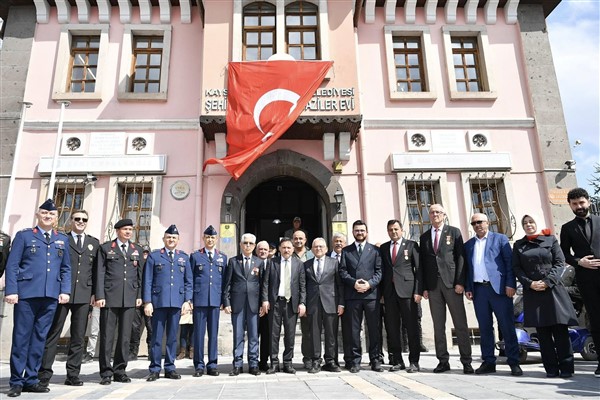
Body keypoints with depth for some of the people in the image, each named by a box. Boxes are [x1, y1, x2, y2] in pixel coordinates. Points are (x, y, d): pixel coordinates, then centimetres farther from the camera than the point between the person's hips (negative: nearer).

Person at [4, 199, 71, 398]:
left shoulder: (63, 240, 15)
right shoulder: (24, 235, 6)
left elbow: (66, 269, 13)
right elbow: (12, 265, 0)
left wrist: (65, 290, 2)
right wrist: (11, 290, -9)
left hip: (51, 296, 3)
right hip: (26, 293, -3)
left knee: (40, 338, 7)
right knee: (21, 337, 1)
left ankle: (31, 379, 16)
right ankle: (16, 381, 11)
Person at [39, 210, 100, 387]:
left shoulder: (94, 243, 14)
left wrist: (95, 293, 4)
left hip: (84, 295, 3)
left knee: (79, 337, 6)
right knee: (52, 333, 0)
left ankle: (73, 375, 13)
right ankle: (44, 374, 8)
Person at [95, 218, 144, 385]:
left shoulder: (137, 250, 14)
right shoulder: (105, 248, 6)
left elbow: (140, 274, 12)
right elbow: (100, 273, 0)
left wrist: (139, 295, 5)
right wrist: (99, 296, -7)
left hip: (130, 299, 3)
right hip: (110, 297, -2)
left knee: (125, 335, 6)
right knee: (107, 335, 1)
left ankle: (120, 370, 17)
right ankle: (106, 372, 12)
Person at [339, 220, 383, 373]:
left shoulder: (375, 250, 13)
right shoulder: (346, 251, 13)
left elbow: (379, 271, 5)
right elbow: (342, 271, 5)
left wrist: (369, 284, -10)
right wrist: (354, 283, -11)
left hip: (371, 293, 0)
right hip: (352, 295, 0)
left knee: (374, 328, 3)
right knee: (353, 330, 3)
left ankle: (375, 360, 12)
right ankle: (355, 361, 11)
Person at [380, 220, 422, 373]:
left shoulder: (411, 245, 6)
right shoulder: (383, 248, 15)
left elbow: (418, 269, 1)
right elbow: (382, 270, 12)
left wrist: (418, 291, -8)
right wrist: (381, 292, 4)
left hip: (407, 291, -3)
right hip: (389, 292, 3)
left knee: (412, 327, 0)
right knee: (392, 328, 5)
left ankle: (414, 361, 10)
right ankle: (397, 360, 16)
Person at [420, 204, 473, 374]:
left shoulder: (454, 232, 6)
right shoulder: (424, 237, 14)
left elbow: (461, 258, -1)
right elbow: (422, 263, 11)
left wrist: (460, 282, -10)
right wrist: (424, 287, 4)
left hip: (451, 282, -3)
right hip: (432, 285, 3)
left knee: (460, 323, 0)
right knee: (438, 325, 6)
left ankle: (466, 361, 8)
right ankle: (443, 361, 12)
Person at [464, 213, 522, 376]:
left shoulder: (500, 239, 6)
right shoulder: (468, 245, 16)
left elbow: (509, 262, -1)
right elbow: (467, 268, 14)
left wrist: (510, 284, -10)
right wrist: (468, 288, 5)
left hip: (498, 288, -3)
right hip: (478, 290, 4)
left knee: (507, 326, 0)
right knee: (484, 328, 7)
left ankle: (514, 362, 9)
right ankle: (488, 362, 14)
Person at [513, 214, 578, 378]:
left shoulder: (551, 240, 8)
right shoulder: (518, 245, 13)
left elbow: (559, 262, 1)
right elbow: (517, 268, 6)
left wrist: (547, 282, -11)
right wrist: (530, 283, -8)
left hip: (552, 289, -1)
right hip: (532, 291, 2)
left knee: (560, 329, -2)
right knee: (543, 331, 3)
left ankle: (566, 367, 6)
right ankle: (551, 368, 8)